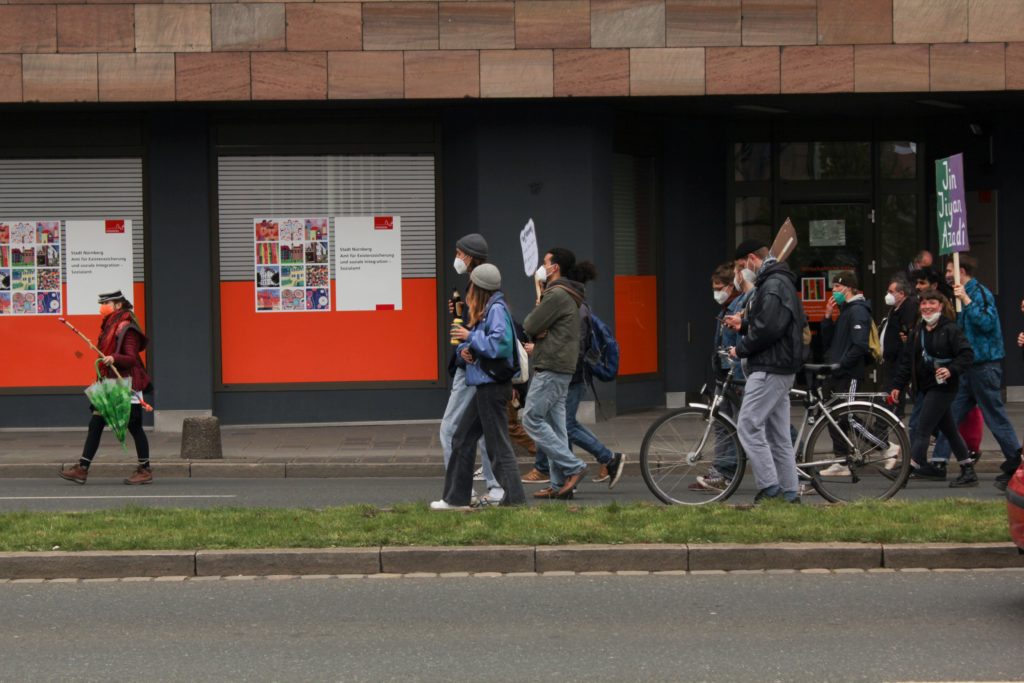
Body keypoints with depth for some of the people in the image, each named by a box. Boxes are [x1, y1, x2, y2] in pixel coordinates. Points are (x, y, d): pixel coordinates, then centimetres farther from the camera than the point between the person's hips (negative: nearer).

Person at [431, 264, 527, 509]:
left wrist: (470, 337, -14)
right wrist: (464, 350, -1)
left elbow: (500, 343, -24)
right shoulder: (483, 310, 15)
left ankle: (514, 499, -3)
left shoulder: (496, 309, -14)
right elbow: (477, 342, 21)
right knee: (462, 439, 14)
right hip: (485, 386, 10)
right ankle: (456, 498, 19)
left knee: (498, 443, -7)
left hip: (494, 386, -10)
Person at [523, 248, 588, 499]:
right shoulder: (568, 296, 19)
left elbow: (530, 326, -16)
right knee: (555, 424, 9)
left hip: (551, 369, -10)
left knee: (532, 419, -9)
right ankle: (560, 483, 8)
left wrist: (533, 313, 5)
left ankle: (573, 467, -12)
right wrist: (539, 344, 0)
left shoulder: (557, 295, -15)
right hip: (561, 368, 10)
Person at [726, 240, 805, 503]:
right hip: (779, 368, 11)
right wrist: (743, 324, 14)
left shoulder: (774, 285, -14)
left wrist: (741, 349, -12)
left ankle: (770, 488, -12)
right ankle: (789, 493, 12)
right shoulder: (780, 281, 20)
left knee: (748, 426, -12)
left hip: (769, 370, -11)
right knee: (778, 434, 11)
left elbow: (768, 328, -24)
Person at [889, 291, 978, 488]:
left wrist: (952, 370, -29)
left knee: (922, 430, -11)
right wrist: (897, 385, 9)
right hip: (924, 388, 8)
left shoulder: (950, 329, -9)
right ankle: (968, 472, 19)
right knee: (949, 430, 12)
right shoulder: (918, 331, 14)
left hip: (942, 387, -8)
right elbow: (907, 361, 15)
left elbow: (967, 355, -15)